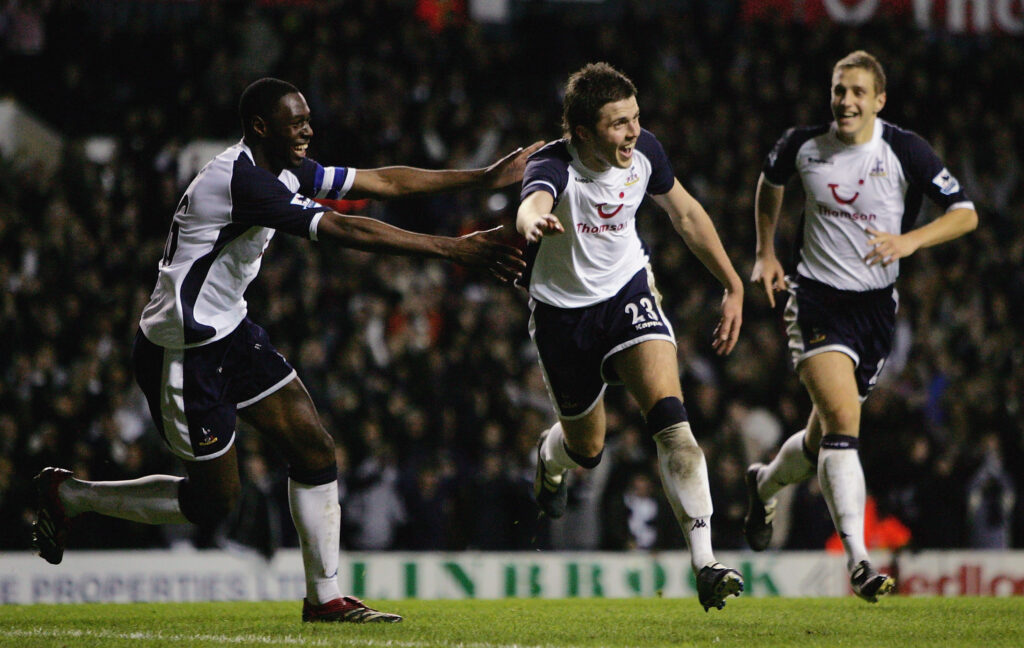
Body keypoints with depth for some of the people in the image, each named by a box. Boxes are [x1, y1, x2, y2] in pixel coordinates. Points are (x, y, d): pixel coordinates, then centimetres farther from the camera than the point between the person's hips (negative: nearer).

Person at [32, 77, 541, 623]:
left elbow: (383, 182, 7)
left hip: (229, 332, 10)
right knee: (213, 502, 2)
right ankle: (67, 495, 17)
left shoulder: (285, 171, 3)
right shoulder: (242, 180, -27)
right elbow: (346, 230, -33)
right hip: (182, 354, -10)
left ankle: (324, 598, 11)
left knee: (315, 452, 2)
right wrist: (453, 249, -34)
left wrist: (486, 177, 3)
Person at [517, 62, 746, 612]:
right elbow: (533, 204, -53)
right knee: (587, 447, 15)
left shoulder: (644, 152, -13)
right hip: (563, 309, -2)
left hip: (628, 291, 2)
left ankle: (705, 564, -28)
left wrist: (733, 286, 6)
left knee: (670, 417, -22)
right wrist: (535, 223, -78)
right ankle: (550, 457, 56)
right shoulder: (553, 165, -27)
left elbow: (686, 214, 6)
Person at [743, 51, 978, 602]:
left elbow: (965, 214, -7)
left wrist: (909, 240, -23)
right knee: (842, 423, -22)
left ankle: (765, 485, 47)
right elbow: (770, 182, 20)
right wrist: (766, 253, 13)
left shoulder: (905, 152, -8)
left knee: (825, 438, 13)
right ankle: (858, 561, -26)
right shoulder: (803, 145, -3)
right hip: (817, 301, -2)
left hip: (876, 305, 2)